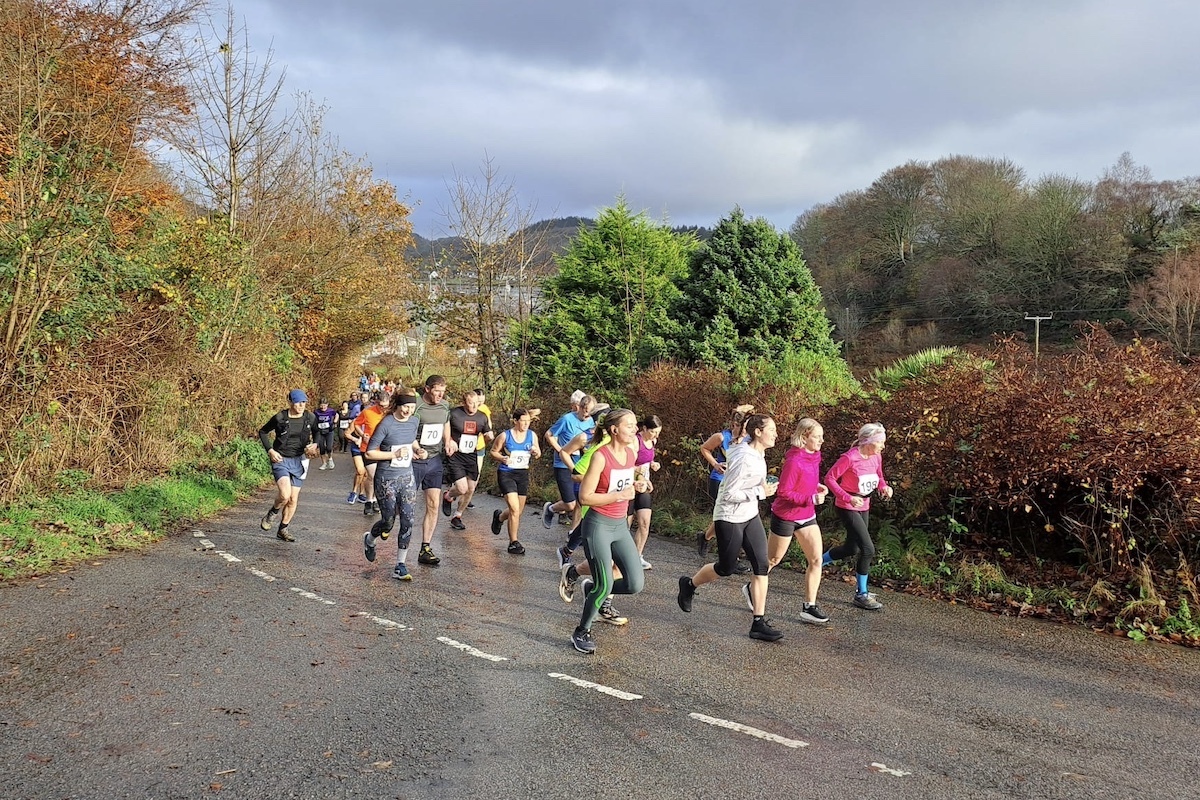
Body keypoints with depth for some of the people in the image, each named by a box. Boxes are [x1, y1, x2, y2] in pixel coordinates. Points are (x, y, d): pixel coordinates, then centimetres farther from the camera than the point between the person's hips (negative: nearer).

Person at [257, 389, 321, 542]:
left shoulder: (310, 417, -3)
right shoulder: (280, 418, -10)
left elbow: (317, 433, 14)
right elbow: (262, 432, 4)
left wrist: (315, 444, -7)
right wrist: (270, 450, -8)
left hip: (299, 461, 4)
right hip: (281, 460, -3)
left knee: (293, 499, 6)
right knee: (285, 494, -22)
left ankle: (282, 530, 24)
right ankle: (272, 513, 10)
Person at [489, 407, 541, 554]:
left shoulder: (532, 435, 2)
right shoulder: (505, 436, -9)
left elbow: (538, 454, 12)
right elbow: (493, 452, 1)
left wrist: (536, 452, -12)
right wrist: (502, 458, -19)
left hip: (523, 474, 5)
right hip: (506, 474, -5)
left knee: (519, 511, 14)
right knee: (515, 509, -14)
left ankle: (499, 517, 47)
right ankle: (513, 543, 0)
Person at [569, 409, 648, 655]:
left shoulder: (631, 453, 4)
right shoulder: (600, 456, -17)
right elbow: (585, 497, -17)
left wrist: (635, 486, 1)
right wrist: (620, 495, -22)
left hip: (620, 526, 7)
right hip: (598, 525, -7)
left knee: (636, 584, -1)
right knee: (605, 586, -7)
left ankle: (592, 588, 25)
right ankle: (581, 633, 16)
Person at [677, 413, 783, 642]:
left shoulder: (758, 454, 3)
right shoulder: (744, 459, -25)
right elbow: (729, 494, -24)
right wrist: (760, 492, -23)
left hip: (750, 516, 8)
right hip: (729, 517, -8)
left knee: (761, 566, -1)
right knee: (726, 567, 6)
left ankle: (759, 623, 3)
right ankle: (689, 584, 35)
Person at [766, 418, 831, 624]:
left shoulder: (813, 456, 2)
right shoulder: (794, 461, -24)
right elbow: (783, 492, -23)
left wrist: (817, 486, 1)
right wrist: (812, 499, -26)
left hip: (807, 516, 8)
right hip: (785, 516, -8)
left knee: (816, 560, 1)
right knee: (773, 559, 10)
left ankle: (809, 607, 8)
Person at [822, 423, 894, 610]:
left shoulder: (876, 457, -1)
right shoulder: (850, 458, -23)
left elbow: (878, 477, 15)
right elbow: (829, 478, -19)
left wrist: (884, 487, -8)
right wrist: (848, 498, -27)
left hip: (863, 507, 8)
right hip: (847, 508, -8)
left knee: (851, 548, 18)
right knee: (868, 549, -12)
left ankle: (818, 562, 41)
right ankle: (861, 595, 1)